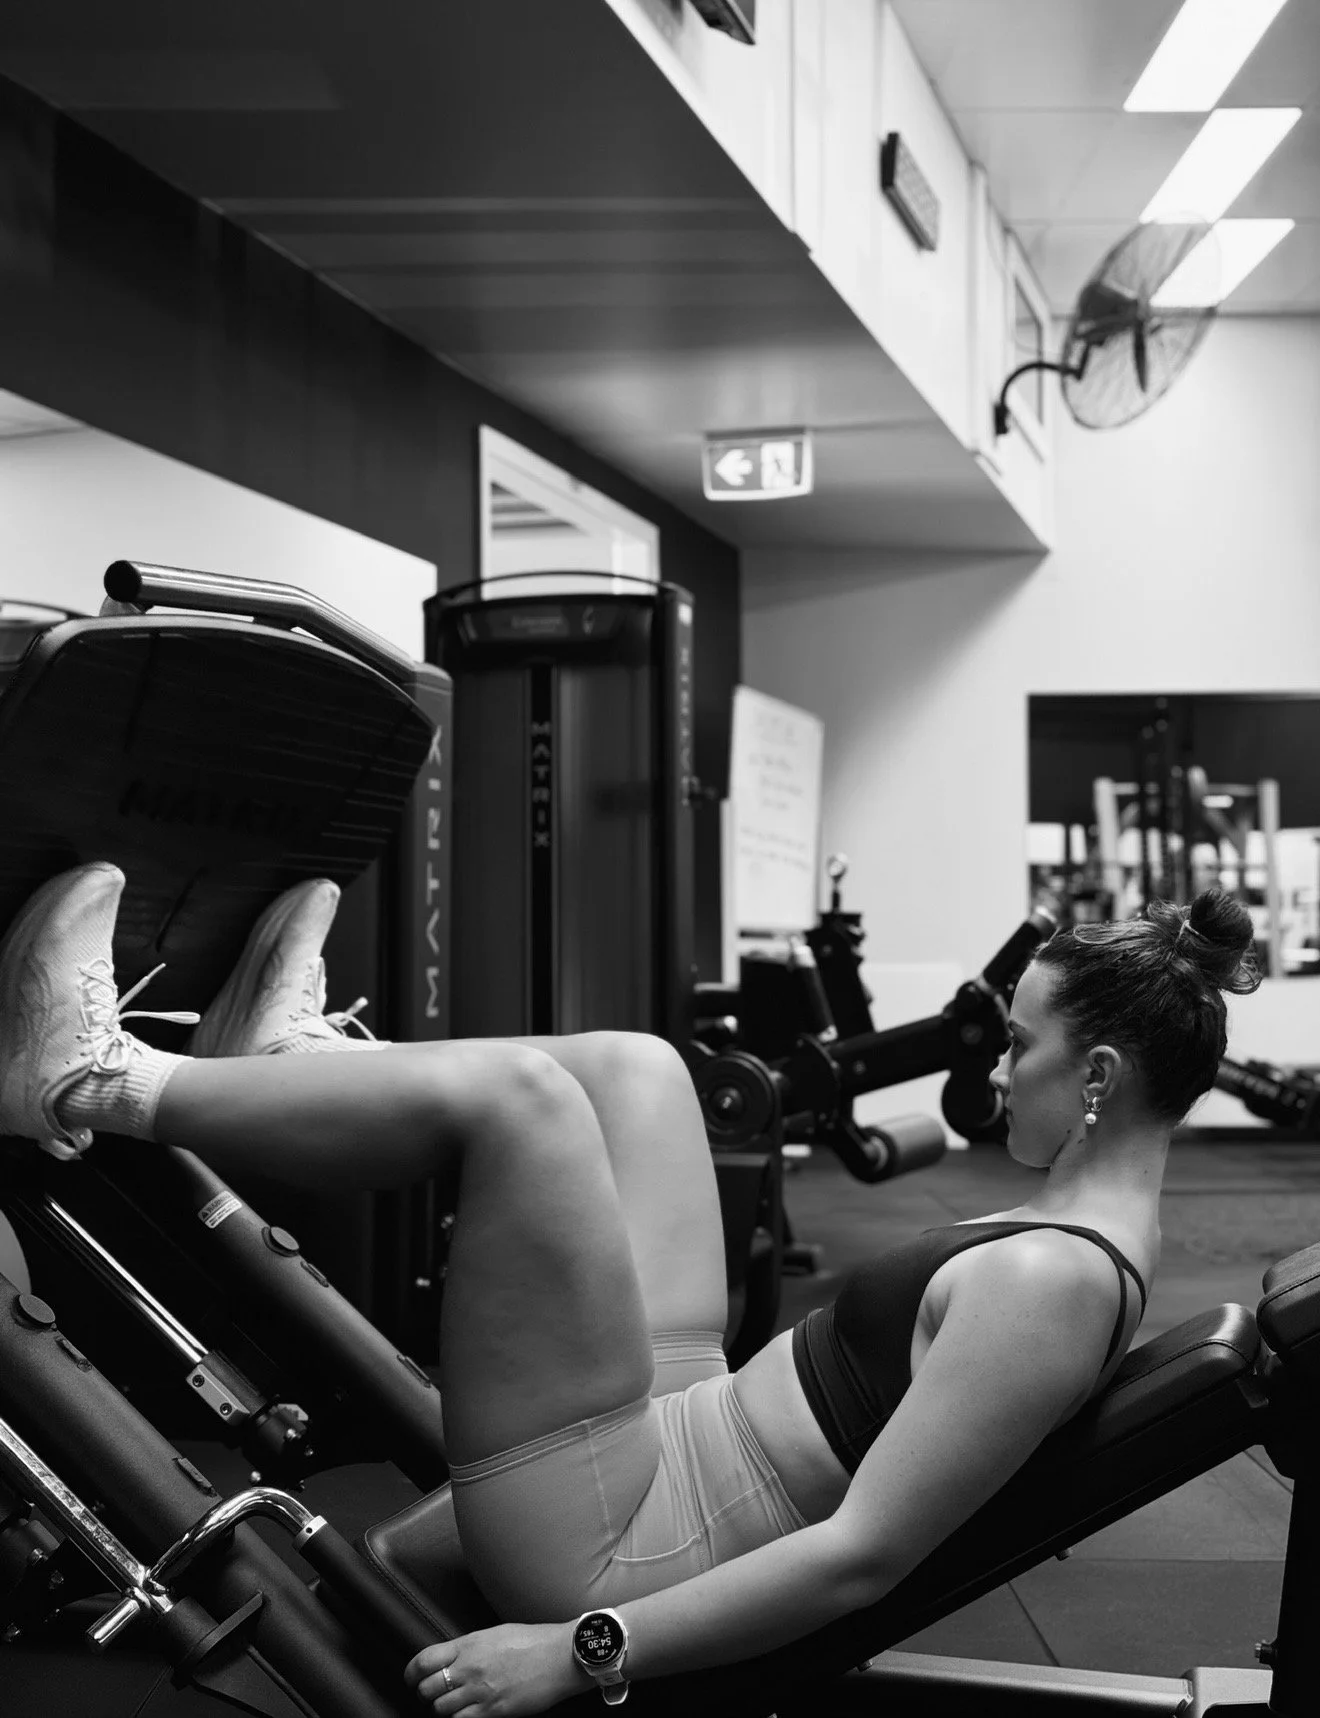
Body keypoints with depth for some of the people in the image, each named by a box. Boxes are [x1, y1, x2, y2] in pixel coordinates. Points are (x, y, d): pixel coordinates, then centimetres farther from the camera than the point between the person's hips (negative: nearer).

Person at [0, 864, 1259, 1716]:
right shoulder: (1090, 1227, 7)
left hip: (618, 1546, -10)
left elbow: (864, 1554, -27)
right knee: (629, 1067, 10)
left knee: (514, 1093, -18)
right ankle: (285, 1056, 20)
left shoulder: (1052, 1279, -23)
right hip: (675, 1442, 10)